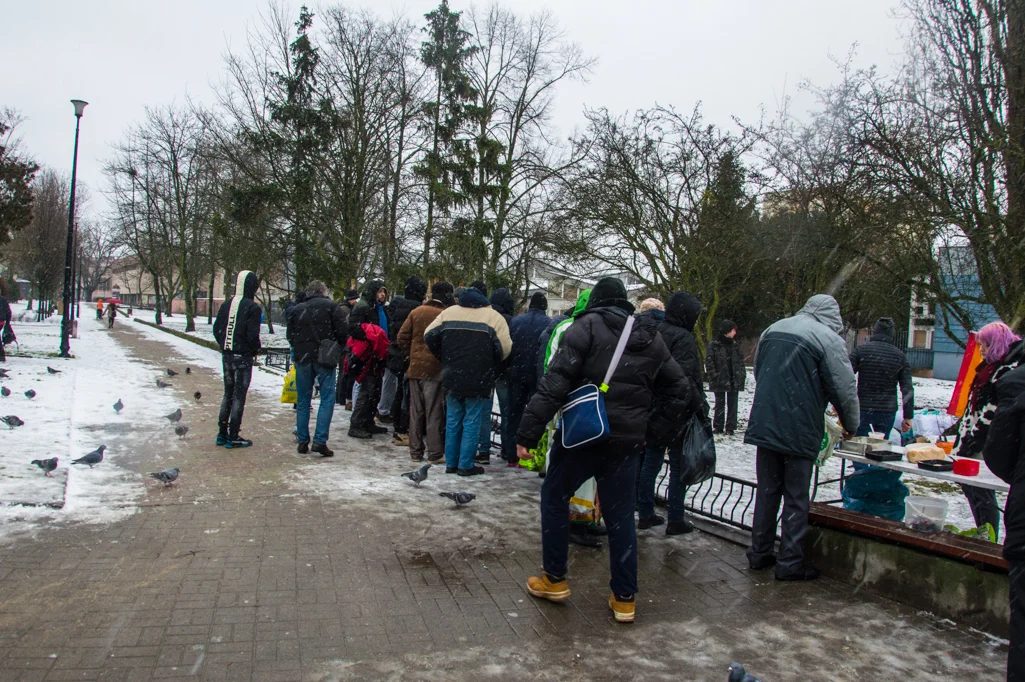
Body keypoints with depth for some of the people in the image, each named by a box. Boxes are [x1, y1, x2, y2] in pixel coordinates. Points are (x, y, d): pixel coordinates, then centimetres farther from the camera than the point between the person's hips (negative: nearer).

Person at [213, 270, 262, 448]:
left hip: (227, 355, 6)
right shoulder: (252, 307, -14)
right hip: (243, 357, -6)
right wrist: (256, 348, -1)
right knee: (239, 396, 1)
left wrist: (224, 346, 17)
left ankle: (222, 433, 22)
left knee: (228, 393, 17)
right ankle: (233, 437, 6)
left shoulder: (226, 305, 6)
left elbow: (216, 329, 7)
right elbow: (252, 335, -18)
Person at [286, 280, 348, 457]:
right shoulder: (331, 306, -2)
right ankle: (320, 441, -10)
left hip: (302, 358, 4)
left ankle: (302, 442, 12)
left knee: (303, 401, 11)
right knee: (327, 399, -1)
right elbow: (342, 332, -7)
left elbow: (289, 335, 9)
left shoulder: (297, 309, 9)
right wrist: (337, 348, 10)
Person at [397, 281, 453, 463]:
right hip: (436, 368, -4)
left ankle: (416, 451, 18)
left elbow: (402, 338, 4)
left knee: (416, 411, 12)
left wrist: (410, 356, 14)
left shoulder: (416, 312, 3)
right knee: (434, 413, 4)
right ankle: (435, 453, 8)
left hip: (415, 368, 4)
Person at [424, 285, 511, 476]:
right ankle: (466, 465, 6)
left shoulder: (448, 313, 7)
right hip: (478, 381, -3)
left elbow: (429, 337, 3)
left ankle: (451, 463, 19)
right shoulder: (493, 317, -3)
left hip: (452, 378, 3)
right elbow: (505, 348, -10)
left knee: (453, 421, 13)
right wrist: (492, 365, 9)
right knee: (472, 422, 4)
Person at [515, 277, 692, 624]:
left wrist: (528, 432, -16)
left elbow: (555, 382, -15)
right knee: (620, 514, 15)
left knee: (554, 496, 16)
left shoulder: (586, 327, -6)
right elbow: (678, 390, 17)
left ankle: (555, 579, 23)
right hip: (627, 441, 5)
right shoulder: (651, 338, 12)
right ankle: (625, 598, 19)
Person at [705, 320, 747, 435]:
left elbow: (740, 360, 12)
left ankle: (730, 427, 10)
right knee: (720, 404, 7)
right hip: (720, 380, -4)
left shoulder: (735, 345, 9)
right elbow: (709, 361, -8)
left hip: (734, 380, 4)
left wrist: (742, 374, 2)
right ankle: (718, 426, 15)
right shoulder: (714, 345, -6)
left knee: (732, 404, 5)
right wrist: (713, 375, -14)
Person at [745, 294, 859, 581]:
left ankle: (760, 552, 24)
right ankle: (790, 562, 14)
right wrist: (851, 425, 10)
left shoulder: (772, 330, 10)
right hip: (799, 432, -5)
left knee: (766, 491, 16)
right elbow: (845, 389, -8)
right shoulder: (829, 339, -10)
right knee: (796, 498, 6)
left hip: (764, 426, 6)